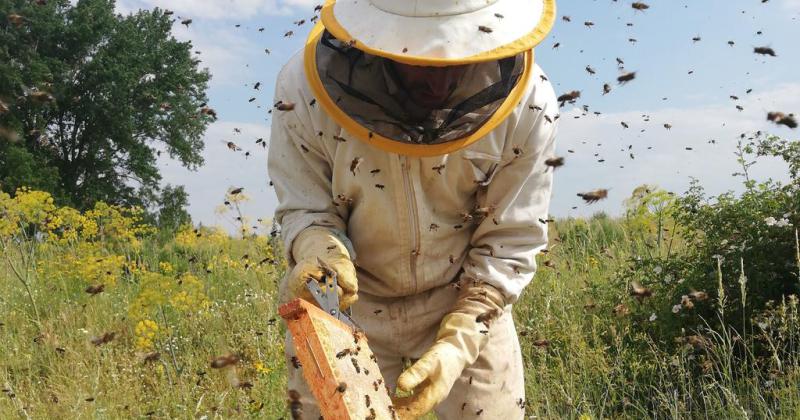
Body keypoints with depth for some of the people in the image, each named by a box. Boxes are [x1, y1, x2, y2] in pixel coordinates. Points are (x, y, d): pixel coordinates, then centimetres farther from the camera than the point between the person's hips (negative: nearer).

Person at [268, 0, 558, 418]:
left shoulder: (528, 102, -22)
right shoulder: (305, 90, -24)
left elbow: (509, 241, -14)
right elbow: (305, 209, -10)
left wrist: (458, 344, -24)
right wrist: (318, 251, -34)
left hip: (466, 303, 1)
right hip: (345, 304, 0)